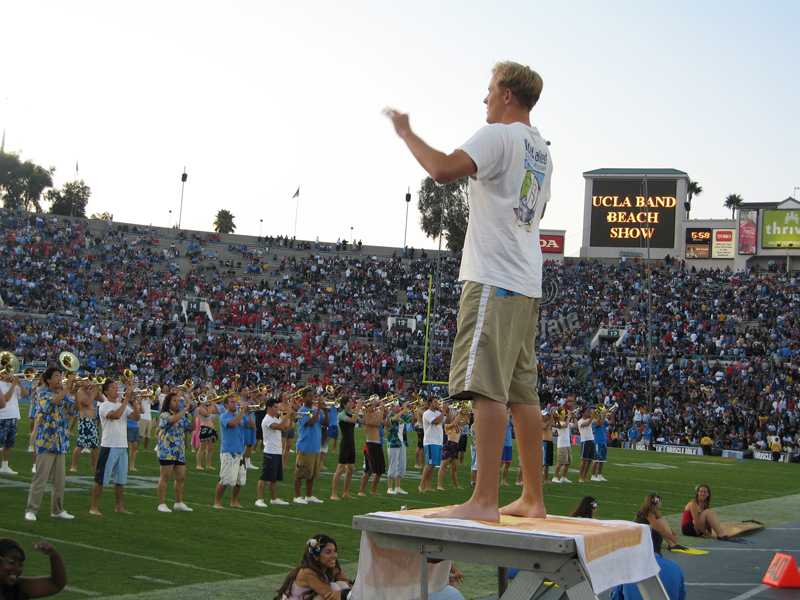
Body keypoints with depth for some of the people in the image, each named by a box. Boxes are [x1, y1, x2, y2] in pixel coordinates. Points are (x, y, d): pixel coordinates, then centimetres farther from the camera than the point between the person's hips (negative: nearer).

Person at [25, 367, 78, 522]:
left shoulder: (63, 395, 15)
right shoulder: (43, 394, -4)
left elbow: (75, 408, 3)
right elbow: (54, 401, -25)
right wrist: (67, 387, -23)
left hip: (60, 443, 6)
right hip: (46, 442, -6)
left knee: (60, 480, 9)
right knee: (40, 478, -7)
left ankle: (57, 510, 18)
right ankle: (31, 510, -2)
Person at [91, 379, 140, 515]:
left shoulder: (123, 405, 14)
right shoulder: (104, 406, -6)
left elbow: (136, 417, 1)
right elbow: (116, 415, -25)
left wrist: (134, 401, -9)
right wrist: (126, 398, -20)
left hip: (122, 447, 7)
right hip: (109, 446, -7)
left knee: (120, 479, 11)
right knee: (101, 479, -3)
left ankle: (118, 506, 21)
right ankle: (94, 507, 3)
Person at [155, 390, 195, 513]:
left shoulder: (182, 416, 17)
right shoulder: (164, 415, -4)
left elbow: (192, 427, 7)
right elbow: (173, 420, -26)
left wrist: (192, 414, -6)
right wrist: (186, 409, -24)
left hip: (180, 452, 7)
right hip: (167, 451, -7)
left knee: (181, 478, 8)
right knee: (165, 477, -4)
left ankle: (179, 503, 19)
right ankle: (162, 504, 0)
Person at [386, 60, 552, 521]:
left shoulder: (499, 136, -7)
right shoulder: (542, 150, 21)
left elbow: (444, 170, -22)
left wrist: (407, 133, -6)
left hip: (494, 279, -9)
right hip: (528, 285, 9)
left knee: (488, 388, -14)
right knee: (523, 394, 10)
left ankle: (484, 501, -18)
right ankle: (533, 500, 14)